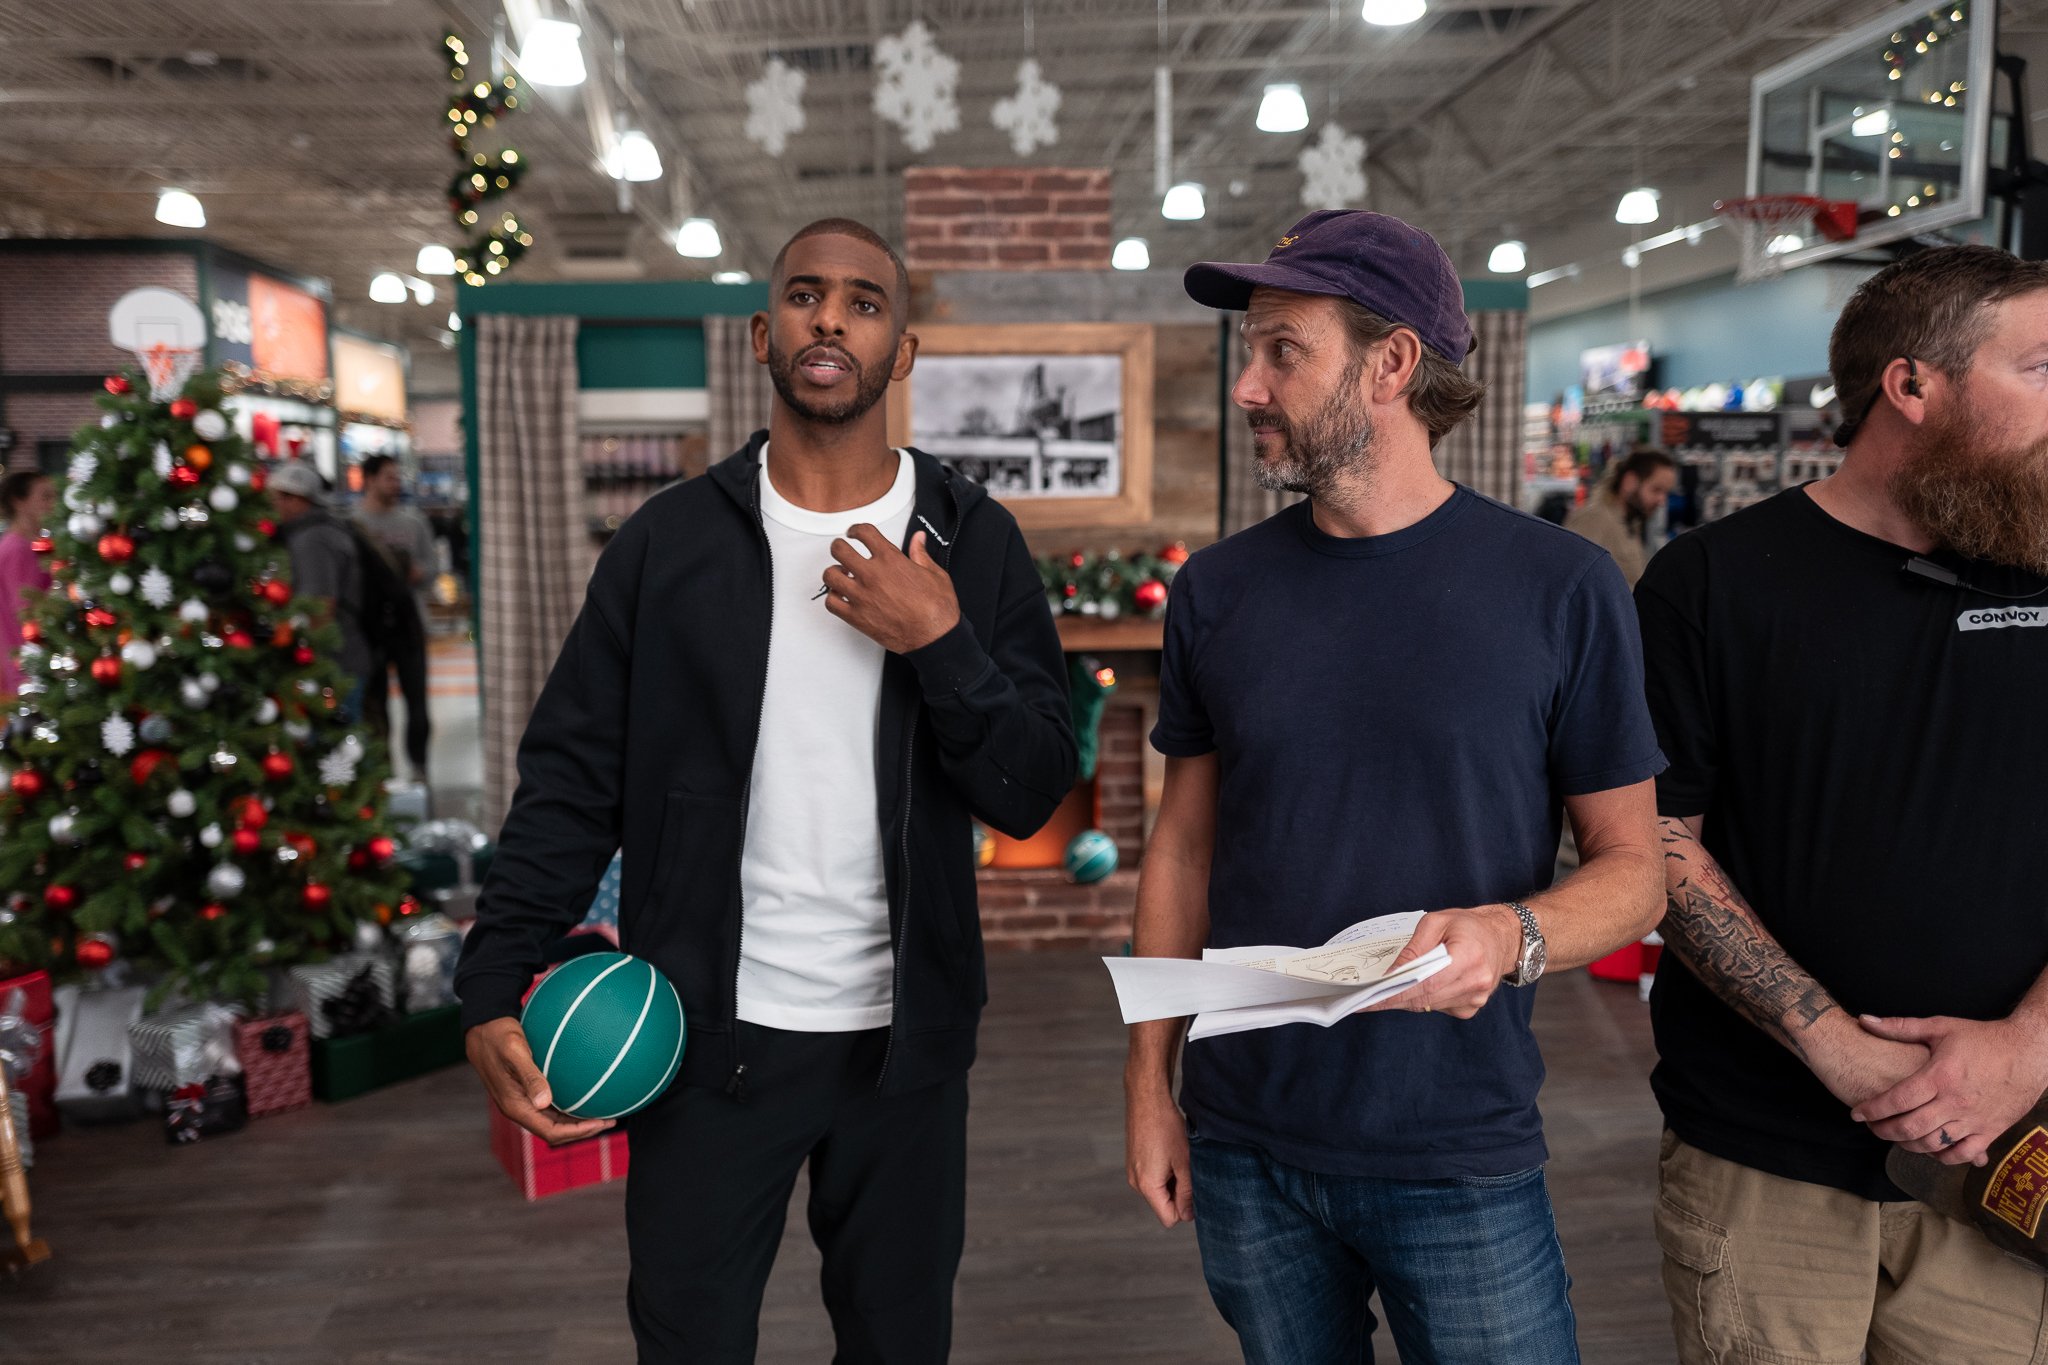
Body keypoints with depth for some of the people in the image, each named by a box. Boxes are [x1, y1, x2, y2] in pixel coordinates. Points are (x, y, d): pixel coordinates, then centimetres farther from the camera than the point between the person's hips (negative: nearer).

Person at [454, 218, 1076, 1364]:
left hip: (903, 1038, 1)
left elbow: (1033, 794, -4)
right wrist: (495, 989, -10)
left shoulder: (973, 542, -1)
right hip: (710, 1033, 0)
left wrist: (942, 646, -19)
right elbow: (575, 777, -1)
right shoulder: (672, 539, 0)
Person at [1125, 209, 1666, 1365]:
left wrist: (1513, 936, -23)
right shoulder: (1219, 590, 1)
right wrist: (1149, 1079, 4)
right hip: (1245, 1148, 3)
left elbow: (1633, 865, -3)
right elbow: (1185, 845, 6)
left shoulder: (1561, 589, -8)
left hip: (1462, 1158, -2)